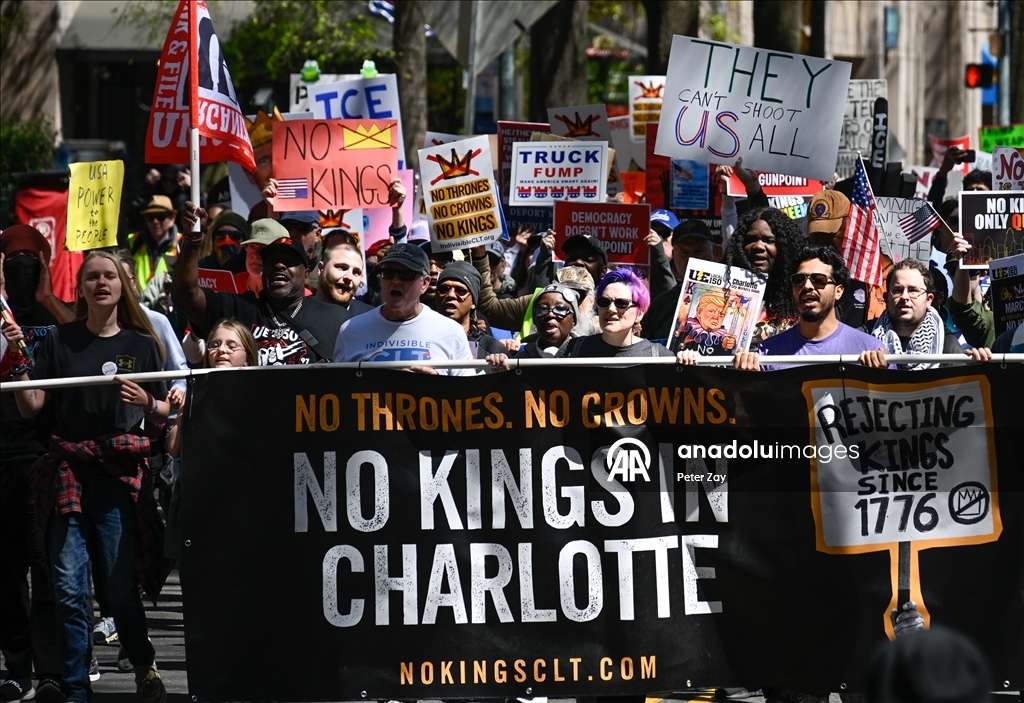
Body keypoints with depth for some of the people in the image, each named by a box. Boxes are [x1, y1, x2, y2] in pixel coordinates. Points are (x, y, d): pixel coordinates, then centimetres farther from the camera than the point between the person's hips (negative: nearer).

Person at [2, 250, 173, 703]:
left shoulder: (142, 344, 10)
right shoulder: (60, 341, 9)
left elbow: (163, 414, 13)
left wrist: (146, 402, -8)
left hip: (121, 474, -1)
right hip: (68, 471, 1)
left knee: (120, 588, -4)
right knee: (69, 589, -5)